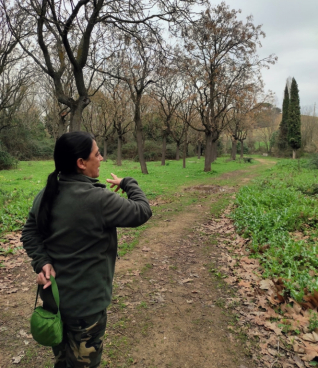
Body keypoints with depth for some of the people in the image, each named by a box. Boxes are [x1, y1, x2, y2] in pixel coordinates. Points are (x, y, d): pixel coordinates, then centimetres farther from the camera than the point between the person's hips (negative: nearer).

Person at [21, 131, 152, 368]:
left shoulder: (47, 195, -4)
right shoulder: (97, 199, -28)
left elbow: (30, 234, 3)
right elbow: (142, 212, -18)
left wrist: (42, 262, -8)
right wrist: (128, 184, -3)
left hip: (54, 297, 7)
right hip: (84, 304, -7)